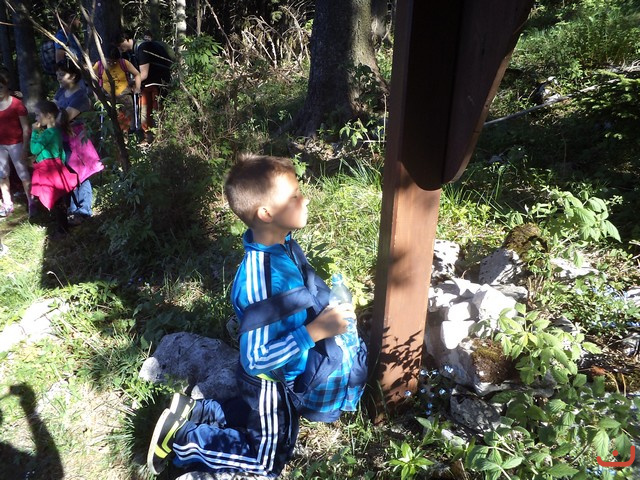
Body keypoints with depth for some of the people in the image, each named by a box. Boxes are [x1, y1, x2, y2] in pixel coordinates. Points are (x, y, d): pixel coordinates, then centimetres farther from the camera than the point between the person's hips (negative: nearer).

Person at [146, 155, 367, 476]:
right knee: (268, 464, 15)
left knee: (255, 417, 33)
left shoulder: (283, 244, -12)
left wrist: (332, 307, -6)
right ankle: (182, 438, 18)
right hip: (269, 381, -8)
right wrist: (317, 330, -33)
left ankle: (192, 412, 32)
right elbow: (256, 359, -32)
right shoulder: (258, 283, -39)